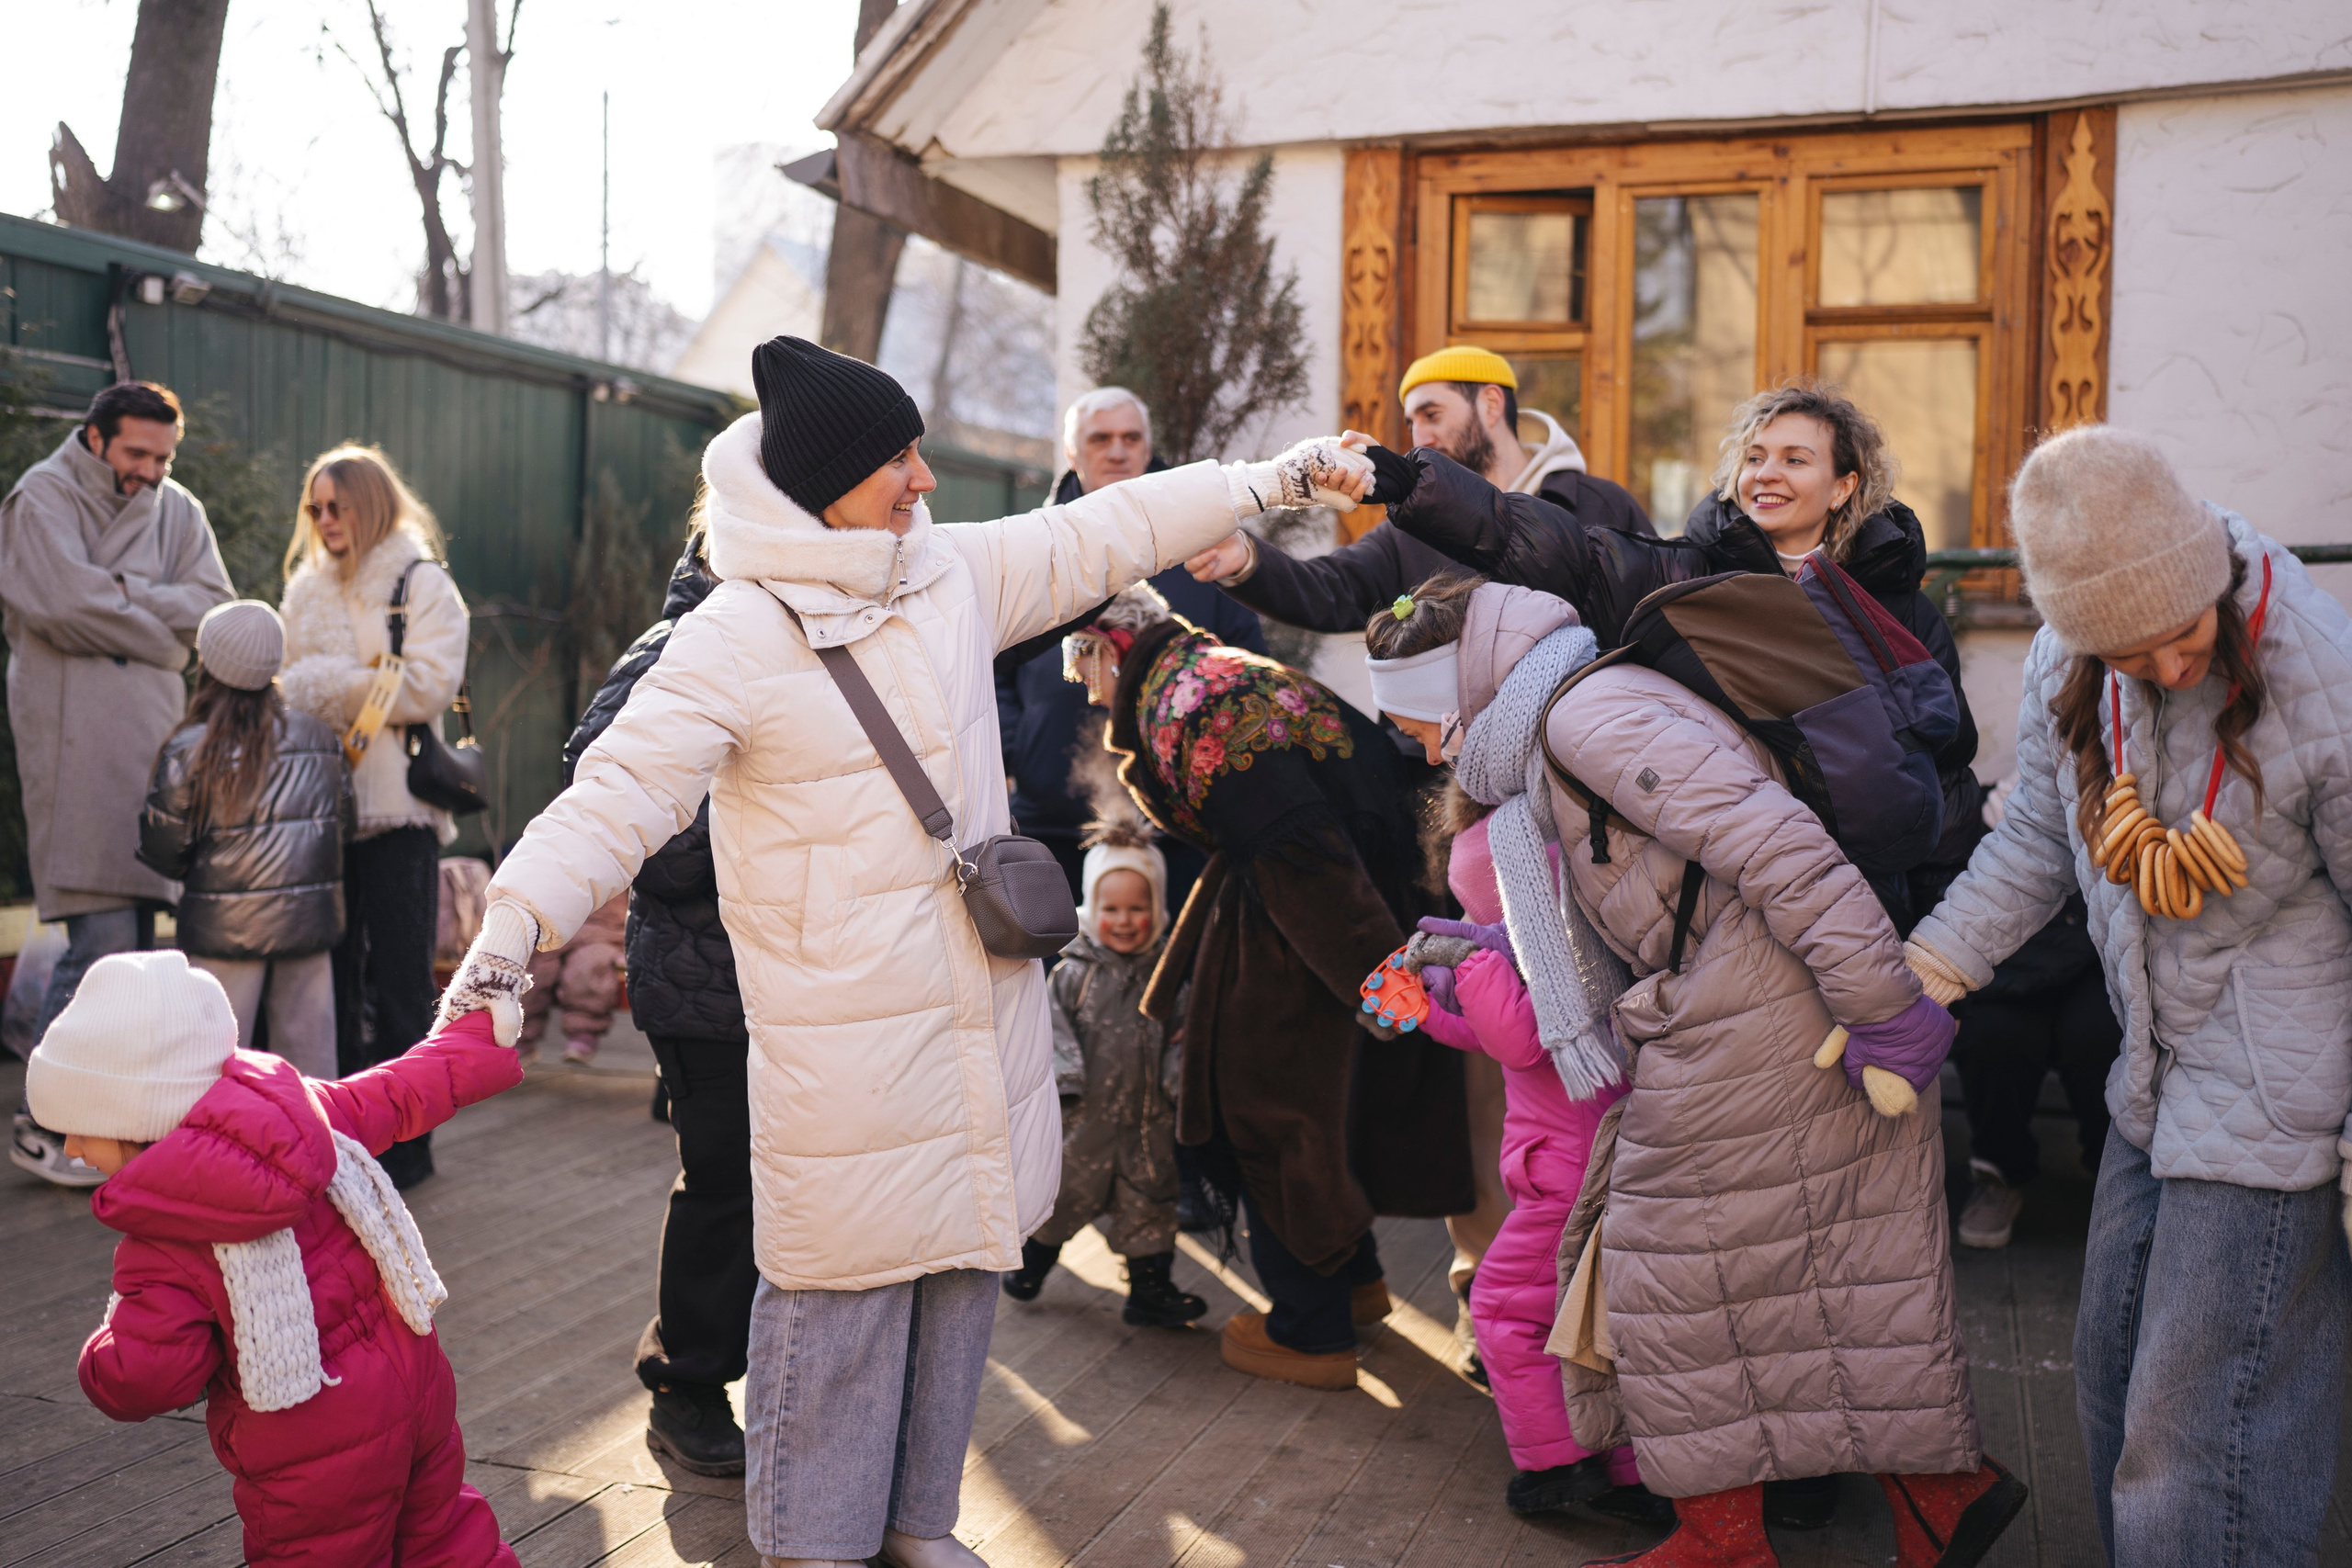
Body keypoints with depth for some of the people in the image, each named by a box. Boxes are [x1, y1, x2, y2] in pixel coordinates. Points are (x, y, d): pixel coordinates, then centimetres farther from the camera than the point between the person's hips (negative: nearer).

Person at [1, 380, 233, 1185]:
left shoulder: (176, 509, 15)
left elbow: (213, 604, 2)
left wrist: (122, 594, -10)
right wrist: (160, 628, -3)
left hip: (157, 741, 6)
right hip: (77, 746, -6)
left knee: (136, 938, 8)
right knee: (103, 939, -11)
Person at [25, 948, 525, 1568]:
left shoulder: (161, 1250, -22)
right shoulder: (306, 1111, -7)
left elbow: (136, 1382, -20)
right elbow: (405, 1093, 7)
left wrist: (107, 1347, 3)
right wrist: (482, 1039, 25)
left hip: (318, 1458, -6)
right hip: (419, 1384, 6)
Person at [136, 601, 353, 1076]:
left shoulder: (188, 752, -9)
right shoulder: (322, 739, 3)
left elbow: (162, 850, -6)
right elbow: (344, 825, 9)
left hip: (225, 929, -3)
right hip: (309, 920, 4)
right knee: (308, 1050, 11)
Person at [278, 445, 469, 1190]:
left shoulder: (423, 585, -1)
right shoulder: (308, 591, 18)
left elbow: (428, 685, -12)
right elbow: (292, 680, 21)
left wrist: (327, 686, -11)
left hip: (395, 807, -6)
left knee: (398, 981, -3)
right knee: (335, 972, 8)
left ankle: (405, 1141, 5)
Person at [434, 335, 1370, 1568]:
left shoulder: (952, 574, 5)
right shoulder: (737, 636, -13)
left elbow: (1108, 532, 13)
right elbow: (618, 793, -19)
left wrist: (1282, 477, 16)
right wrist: (508, 937, -30)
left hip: (984, 1005, 7)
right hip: (845, 1038, -6)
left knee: (961, 1269, 15)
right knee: (847, 1287, 0)